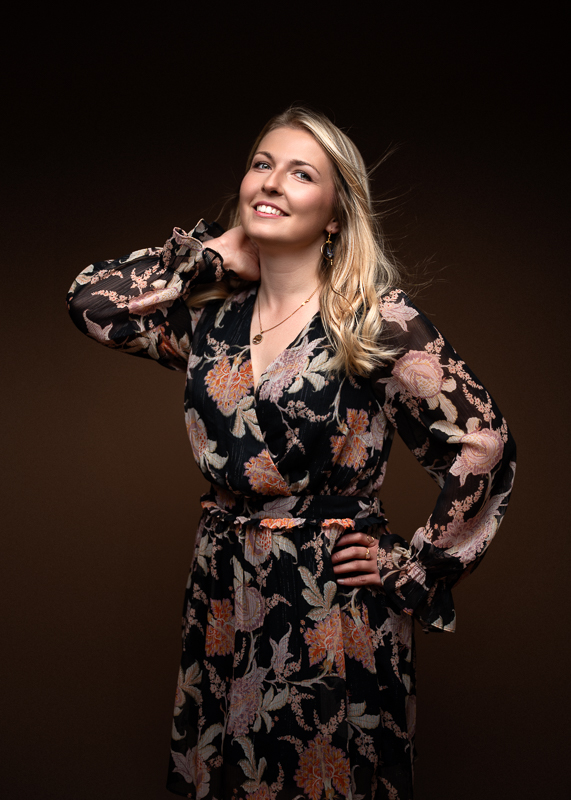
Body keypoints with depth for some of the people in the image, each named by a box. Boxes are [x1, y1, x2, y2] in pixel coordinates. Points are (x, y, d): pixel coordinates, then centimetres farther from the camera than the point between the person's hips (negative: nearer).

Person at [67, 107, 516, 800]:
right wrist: (217, 251, 2)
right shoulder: (215, 319, 5)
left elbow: (482, 442, -10)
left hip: (333, 609, -4)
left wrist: (415, 567, -7)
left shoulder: (376, 316, -10)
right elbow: (91, 300, 4)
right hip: (222, 597, 5)